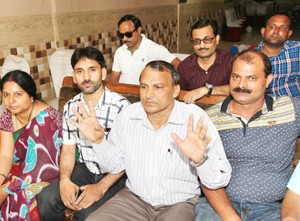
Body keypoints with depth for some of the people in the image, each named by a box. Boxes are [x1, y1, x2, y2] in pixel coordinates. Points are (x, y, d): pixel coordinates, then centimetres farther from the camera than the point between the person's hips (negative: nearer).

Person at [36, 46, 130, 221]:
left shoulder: (121, 106, -17)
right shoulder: (70, 107, 1)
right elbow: (68, 150, 6)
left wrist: (101, 187, -23)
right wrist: (64, 179, -13)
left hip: (115, 174, -4)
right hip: (85, 169, 5)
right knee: (46, 200, -15)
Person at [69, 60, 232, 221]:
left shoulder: (196, 120, -19)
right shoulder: (127, 116, -7)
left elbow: (220, 181, -20)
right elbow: (115, 165, 4)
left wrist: (200, 160, -40)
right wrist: (98, 141, -13)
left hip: (179, 203, -2)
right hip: (134, 198, 2)